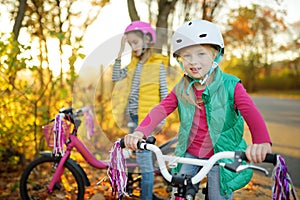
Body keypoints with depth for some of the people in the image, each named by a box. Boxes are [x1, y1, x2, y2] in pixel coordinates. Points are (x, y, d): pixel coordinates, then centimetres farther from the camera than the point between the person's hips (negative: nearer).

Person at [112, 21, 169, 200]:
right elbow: (116, 77, 5)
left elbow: (164, 92, -6)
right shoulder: (134, 63, 13)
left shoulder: (158, 64, -6)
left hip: (147, 117, -6)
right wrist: (120, 54, -1)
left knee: (144, 158, -7)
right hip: (134, 116, 6)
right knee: (144, 157, 14)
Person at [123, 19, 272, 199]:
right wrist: (140, 132, -34)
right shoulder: (181, 89, -2)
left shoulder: (230, 85, -15)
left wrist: (262, 142, -52)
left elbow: (251, 112, -30)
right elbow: (160, 110, -14)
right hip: (189, 154, 3)